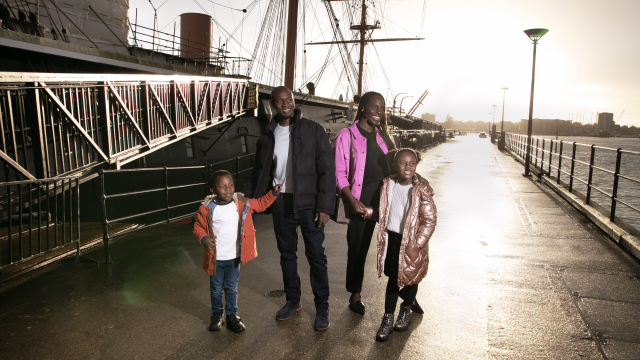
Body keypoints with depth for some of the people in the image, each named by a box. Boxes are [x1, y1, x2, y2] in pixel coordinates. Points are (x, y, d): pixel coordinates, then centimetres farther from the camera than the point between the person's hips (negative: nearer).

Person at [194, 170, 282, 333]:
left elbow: (260, 204, 9)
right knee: (216, 289, 17)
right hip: (215, 258, -1)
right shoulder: (207, 209, -15)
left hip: (235, 257, 2)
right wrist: (204, 238, -22)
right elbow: (197, 226, -4)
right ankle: (216, 315, 38)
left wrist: (273, 193, -1)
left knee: (232, 288, 15)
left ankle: (232, 315, 31)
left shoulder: (242, 204, -6)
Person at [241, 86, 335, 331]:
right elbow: (260, 173, 15)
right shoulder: (267, 137, 8)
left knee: (316, 255, 3)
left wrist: (325, 206, -13)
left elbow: (327, 170, -8)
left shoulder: (313, 131, -5)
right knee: (287, 254, 15)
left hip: (308, 203, -4)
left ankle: (322, 308, 18)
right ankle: (293, 301, 33)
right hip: (281, 203, 4)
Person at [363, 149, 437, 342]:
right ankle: (388, 318, 23)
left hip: (412, 242, -2)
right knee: (393, 278, 10)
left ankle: (406, 311, 40)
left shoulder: (421, 189, -14)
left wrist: (416, 244, -15)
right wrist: (368, 211, -3)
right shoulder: (388, 185, 0)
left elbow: (430, 220, -12)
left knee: (410, 278, 14)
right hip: (391, 239, 3)